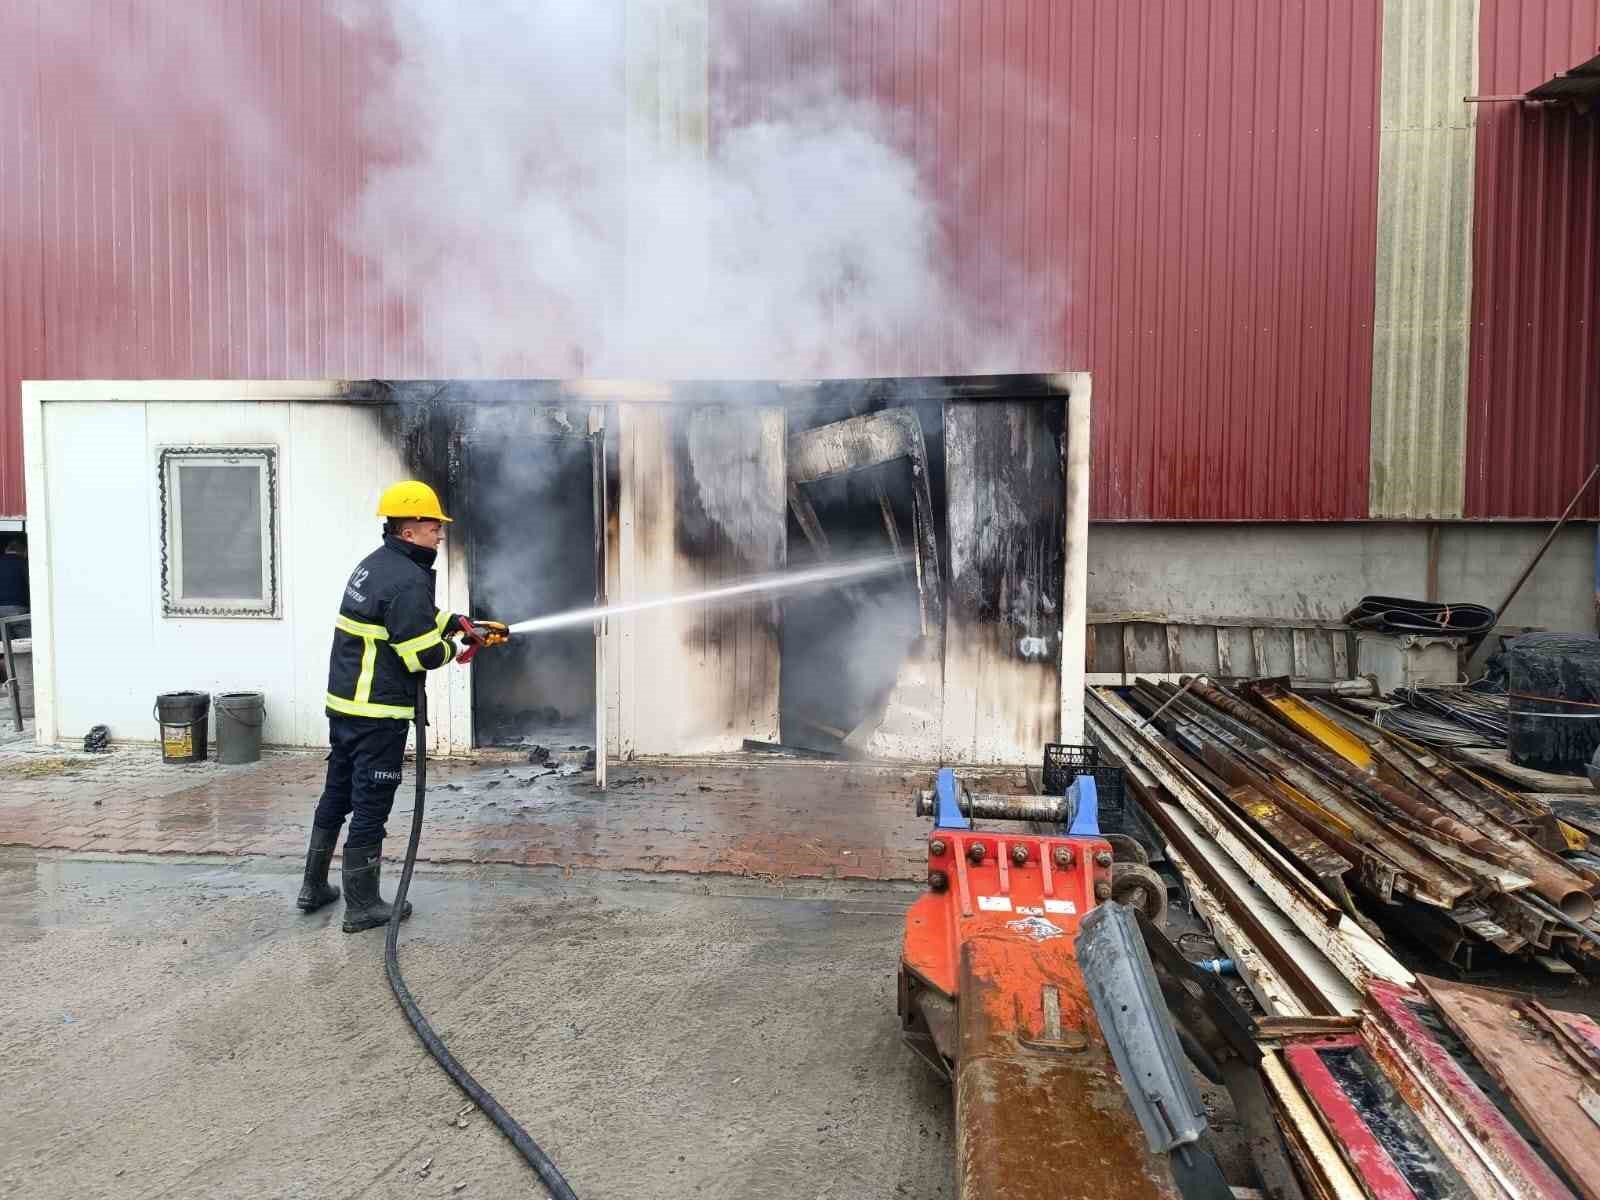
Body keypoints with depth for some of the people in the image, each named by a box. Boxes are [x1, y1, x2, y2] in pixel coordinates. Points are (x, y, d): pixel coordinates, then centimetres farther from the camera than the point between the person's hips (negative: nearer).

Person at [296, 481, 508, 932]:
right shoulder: (408, 580, -19)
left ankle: (314, 887, 32)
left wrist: (462, 624, 12)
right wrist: (451, 647, 0)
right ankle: (362, 906, 11)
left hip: (344, 703, 10)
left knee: (336, 794, 20)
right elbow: (423, 654, -19)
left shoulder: (373, 564, 12)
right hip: (378, 714, -10)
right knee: (371, 807, 1)